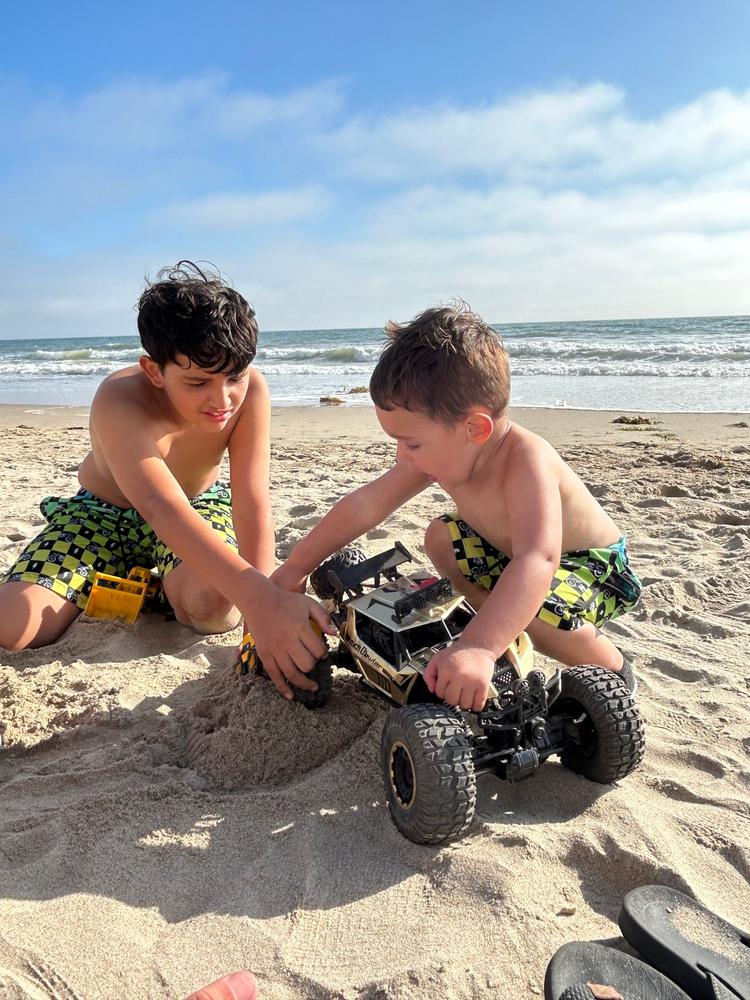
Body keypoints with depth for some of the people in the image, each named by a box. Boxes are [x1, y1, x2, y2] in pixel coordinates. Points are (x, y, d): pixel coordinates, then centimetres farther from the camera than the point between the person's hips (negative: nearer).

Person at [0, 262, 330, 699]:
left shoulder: (250, 389, -28)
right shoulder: (120, 401, -36)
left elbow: (254, 506, -29)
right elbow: (164, 511, -52)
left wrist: (263, 612, -41)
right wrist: (258, 596, -67)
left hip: (203, 504, 1)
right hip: (104, 511, 0)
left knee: (216, 608, -30)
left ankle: (164, 582, 7)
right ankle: (120, 577, 14)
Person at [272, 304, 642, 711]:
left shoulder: (525, 460, -39)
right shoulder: (445, 451, -16)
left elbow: (538, 562, -53)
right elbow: (366, 504, -12)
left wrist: (478, 648, -65)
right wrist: (293, 570, -9)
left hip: (595, 565, -7)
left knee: (537, 612, -35)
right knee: (440, 538, 6)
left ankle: (613, 669, -2)